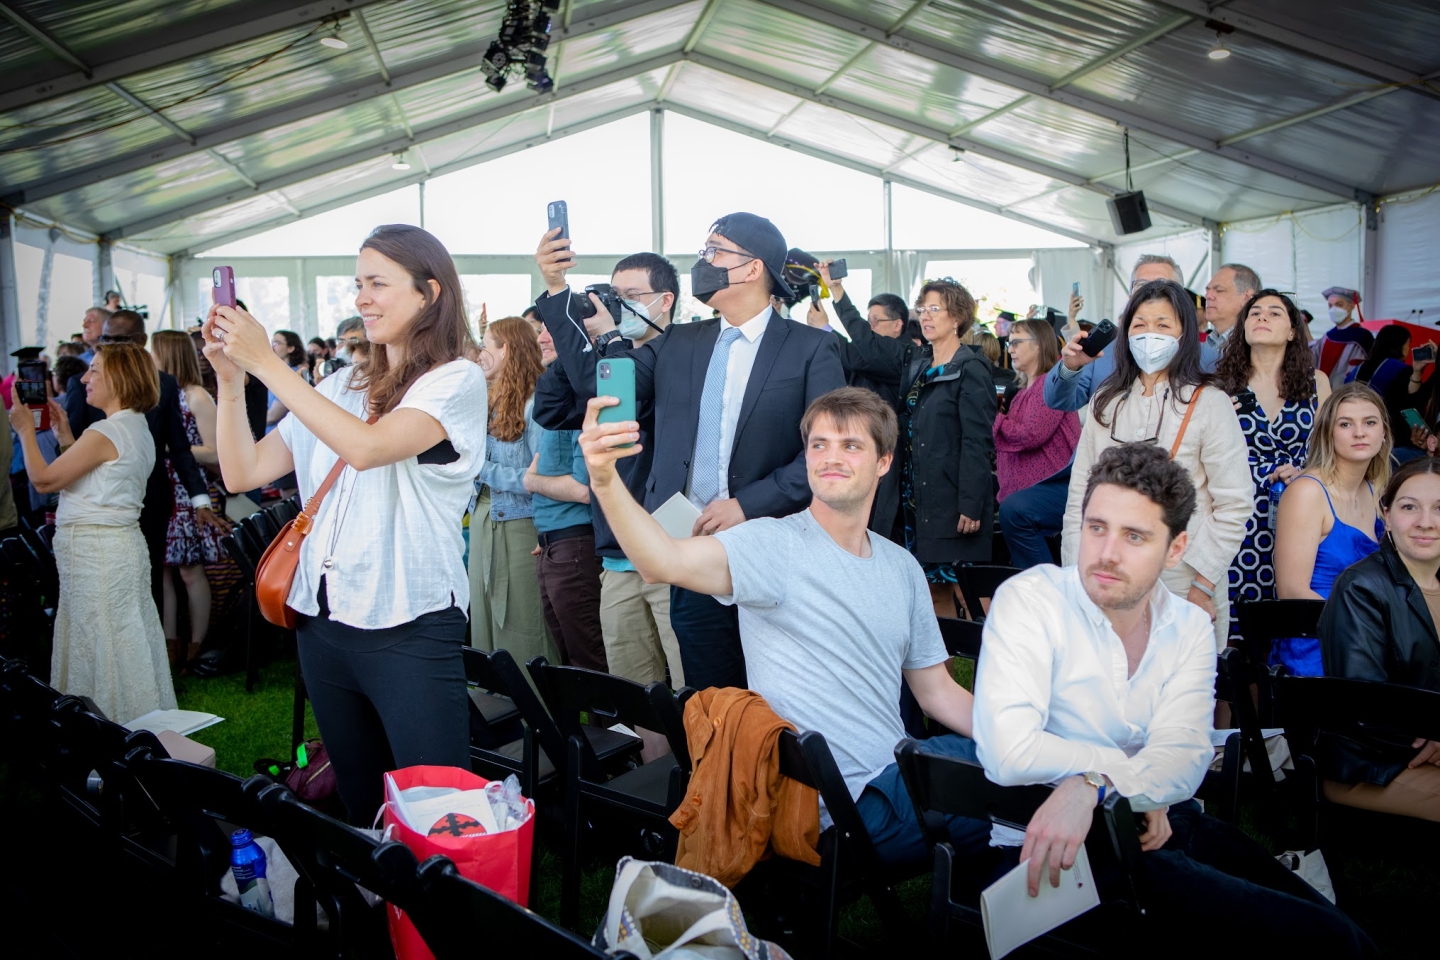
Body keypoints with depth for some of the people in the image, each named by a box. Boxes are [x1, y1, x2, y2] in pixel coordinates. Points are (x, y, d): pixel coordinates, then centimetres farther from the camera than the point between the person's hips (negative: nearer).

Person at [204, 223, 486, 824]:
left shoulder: (456, 381, -6)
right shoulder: (340, 388, 13)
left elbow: (366, 447, -22)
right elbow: (243, 472, 11)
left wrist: (266, 362, -17)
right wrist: (230, 377, -2)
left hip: (409, 629, -6)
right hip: (322, 623, 7)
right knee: (361, 808, 19)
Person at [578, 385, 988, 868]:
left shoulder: (902, 568, 10)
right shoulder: (774, 545, -11)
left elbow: (938, 692, 15)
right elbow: (665, 560, -30)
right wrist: (605, 480, -46)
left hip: (899, 768, 7)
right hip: (850, 802, -7)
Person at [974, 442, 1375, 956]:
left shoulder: (1190, 627, 5)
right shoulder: (1028, 600, -11)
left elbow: (1184, 755, -10)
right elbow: (1009, 753, -23)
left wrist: (1090, 784, -29)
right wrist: (1138, 773, -13)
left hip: (1160, 823, 6)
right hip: (1049, 844, -6)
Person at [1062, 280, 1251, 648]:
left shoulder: (1209, 403, -2)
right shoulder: (1106, 401, 9)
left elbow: (1235, 504, -5)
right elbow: (1079, 493, 10)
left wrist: (1202, 584, -10)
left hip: (1181, 589, -3)